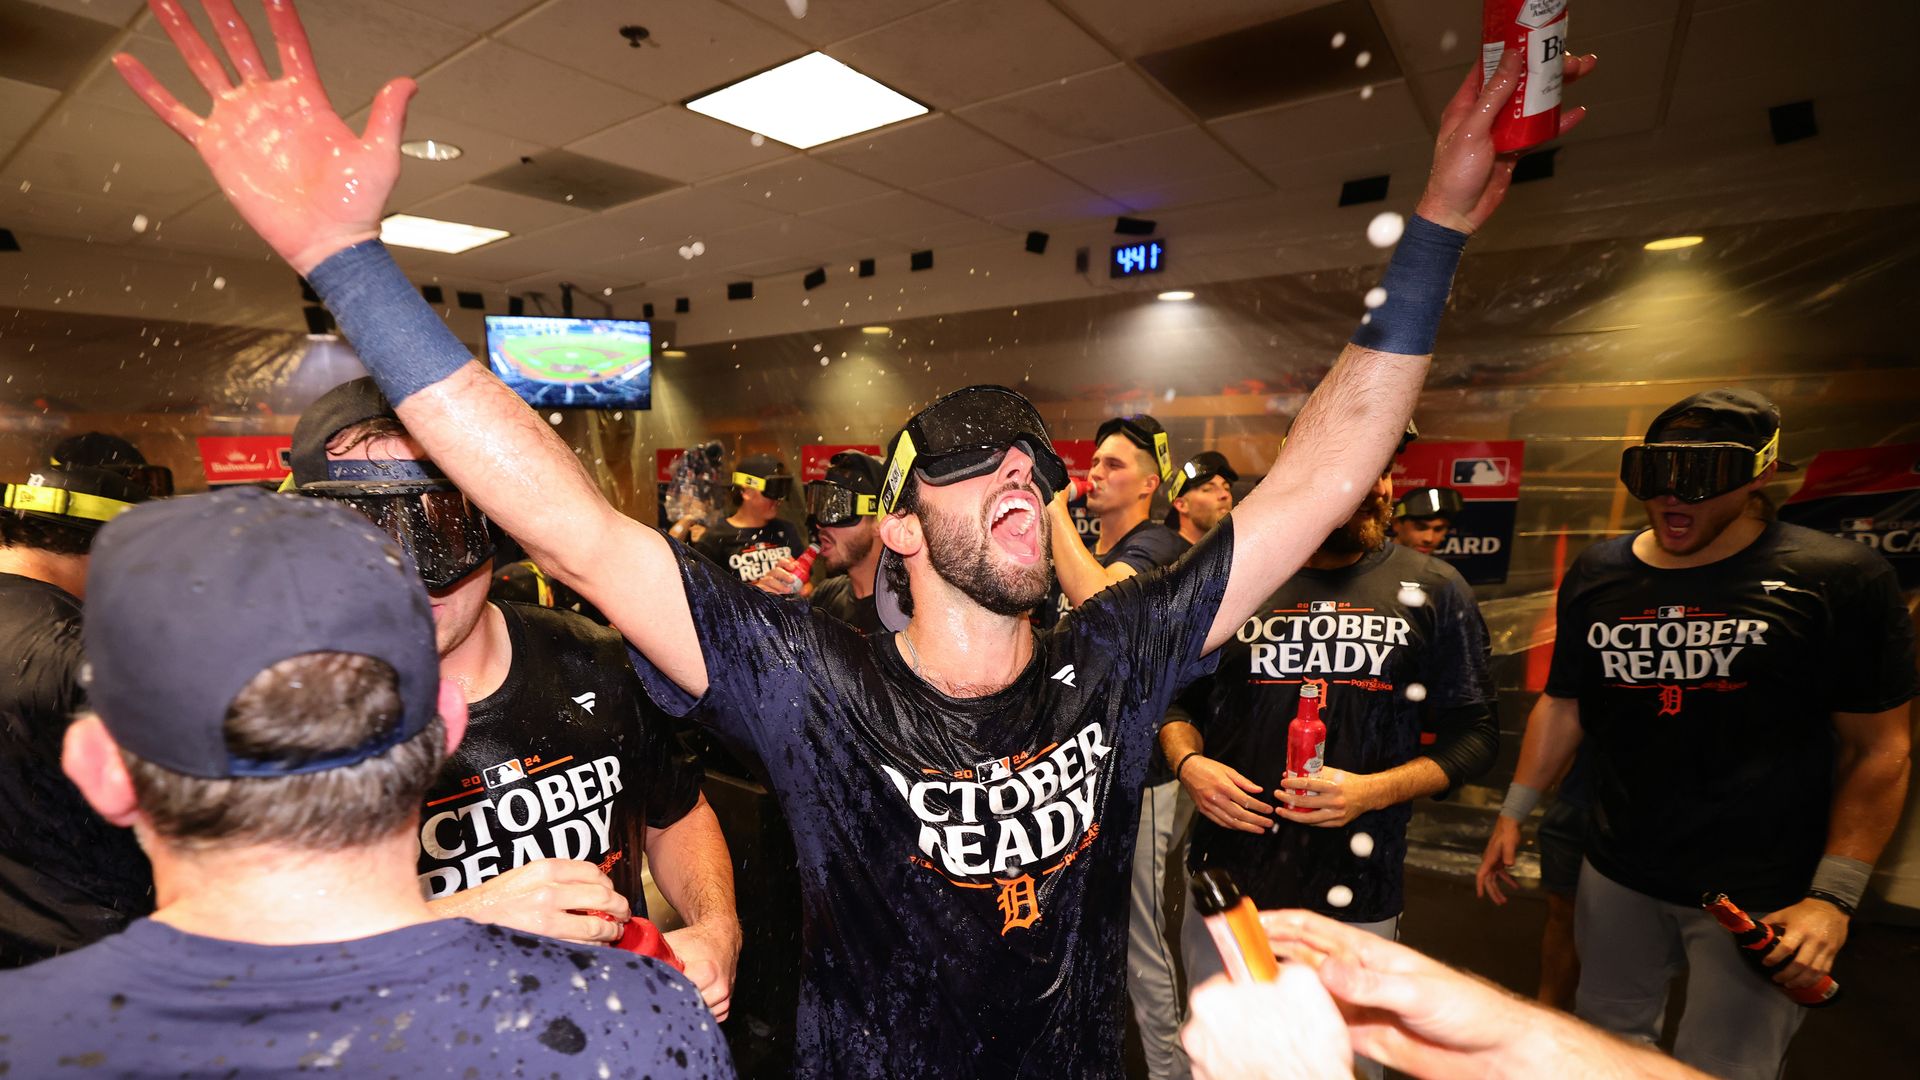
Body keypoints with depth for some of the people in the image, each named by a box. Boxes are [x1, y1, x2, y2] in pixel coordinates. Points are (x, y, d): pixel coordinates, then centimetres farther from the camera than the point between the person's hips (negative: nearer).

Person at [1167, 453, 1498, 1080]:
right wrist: (1188, 763, -10)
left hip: (1355, 896, -1)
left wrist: (1375, 791, -14)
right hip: (1228, 879, 1)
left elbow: (1475, 734, 1)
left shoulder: (1433, 590, -1)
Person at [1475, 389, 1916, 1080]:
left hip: (1761, 893, -3)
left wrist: (1833, 896, -12)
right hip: (1616, 875, 4)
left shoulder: (1840, 578, -8)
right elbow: (1562, 708, 9)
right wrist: (1513, 813, 7)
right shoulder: (1596, 577, 2)